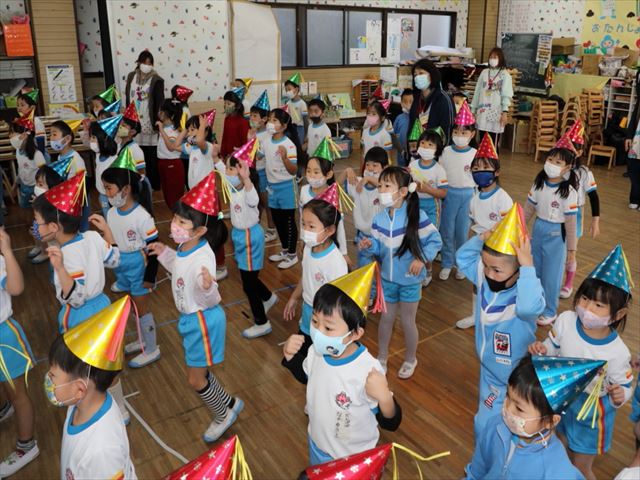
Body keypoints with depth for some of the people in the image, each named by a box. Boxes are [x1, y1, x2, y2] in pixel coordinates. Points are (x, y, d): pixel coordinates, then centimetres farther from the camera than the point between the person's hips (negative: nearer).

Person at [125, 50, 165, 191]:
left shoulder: (156, 80, -5)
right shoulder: (131, 77, 9)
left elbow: (159, 103, -9)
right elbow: (128, 98, 13)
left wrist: (157, 122, -14)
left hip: (149, 122, -4)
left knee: (152, 155, 0)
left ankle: (155, 184, 10)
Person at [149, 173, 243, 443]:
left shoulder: (203, 258, -30)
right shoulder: (185, 248, -4)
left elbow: (209, 301, -27)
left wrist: (208, 287, -47)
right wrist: (164, 254, 16)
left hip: (203, 320, -9)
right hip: (189, 319, 9)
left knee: (195, 380, 7)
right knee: (198, 374, 24)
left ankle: (223, 415, 34)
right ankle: (229, 405, 45)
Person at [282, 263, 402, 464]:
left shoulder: (369, 370, -36)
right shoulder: (317, 352, -18)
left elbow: (391, 424, -25)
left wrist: (384, 397, -46)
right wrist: (290, 355, -12)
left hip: (354, 458, -5)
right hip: (318, 446, 5)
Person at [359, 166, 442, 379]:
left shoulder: (416, 216, -20)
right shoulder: (379, 218, -6)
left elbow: (435, 240, -12)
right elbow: (380, 247, 1)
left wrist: (422, 259, -23)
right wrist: (370, 245, -19)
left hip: (410, 279, -4)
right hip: (387, 277, 4)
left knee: (407, 321, 10)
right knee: (386, 318, 17)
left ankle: (410, 359, 36)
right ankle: (382, 357, 39)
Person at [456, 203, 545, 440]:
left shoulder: (526, 291, -33)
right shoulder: (485, 278, -12)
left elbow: (529, 307, -57)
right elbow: (463, 257, 3)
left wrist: (528, 267, -51)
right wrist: (481, 238, -14)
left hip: (515, 381, -7)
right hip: (488, 372, 7)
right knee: (483, 426, 27)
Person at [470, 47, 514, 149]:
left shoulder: (505, 74, 0)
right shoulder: (484, 72, 11)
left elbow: (506, 95, -7)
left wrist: (505, 112, -18)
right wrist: (473, 110, 12)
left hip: (496, 112, -4)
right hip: (483, 111, 4)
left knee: (494, 143, -3)